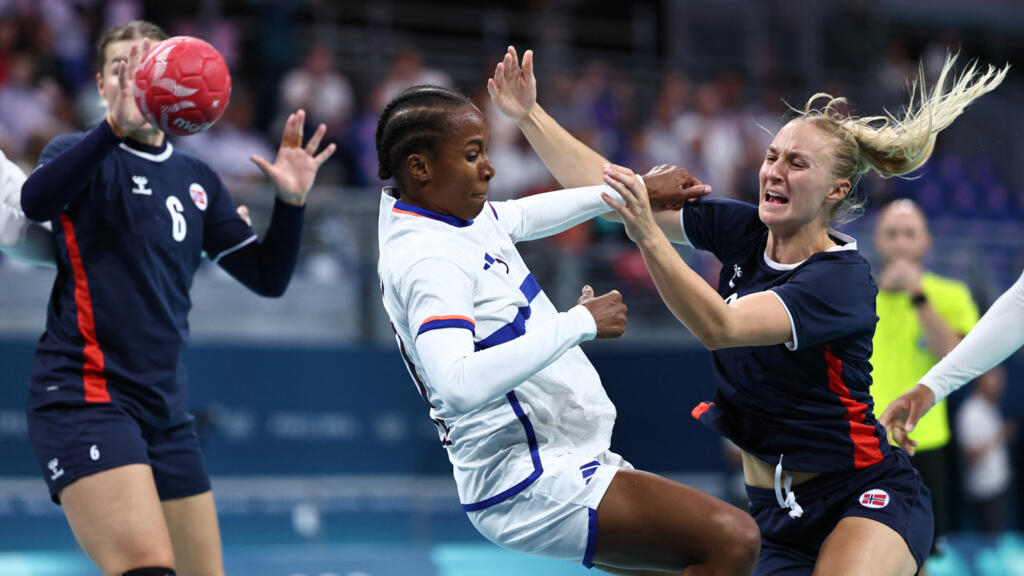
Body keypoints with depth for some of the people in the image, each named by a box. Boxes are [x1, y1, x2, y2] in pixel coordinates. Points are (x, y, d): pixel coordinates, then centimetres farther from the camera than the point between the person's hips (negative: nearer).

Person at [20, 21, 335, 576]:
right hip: (85, 396, -7)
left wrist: (290, 201, -4)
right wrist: (115, 126, -38)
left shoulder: (196, 179, 16)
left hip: (164, 407, 7)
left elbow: (267, 277, 13)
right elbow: (35, 201, -25)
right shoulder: (81, 152, 0)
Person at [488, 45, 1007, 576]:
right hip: (775, 511, 6)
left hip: (866, 497, -6)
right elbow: (604, 186, 2)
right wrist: (529, 114, -6)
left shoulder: (843, 280, -18)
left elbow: (719, 326, -32)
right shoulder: (741, 231, 1)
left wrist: (648, 236, -43)